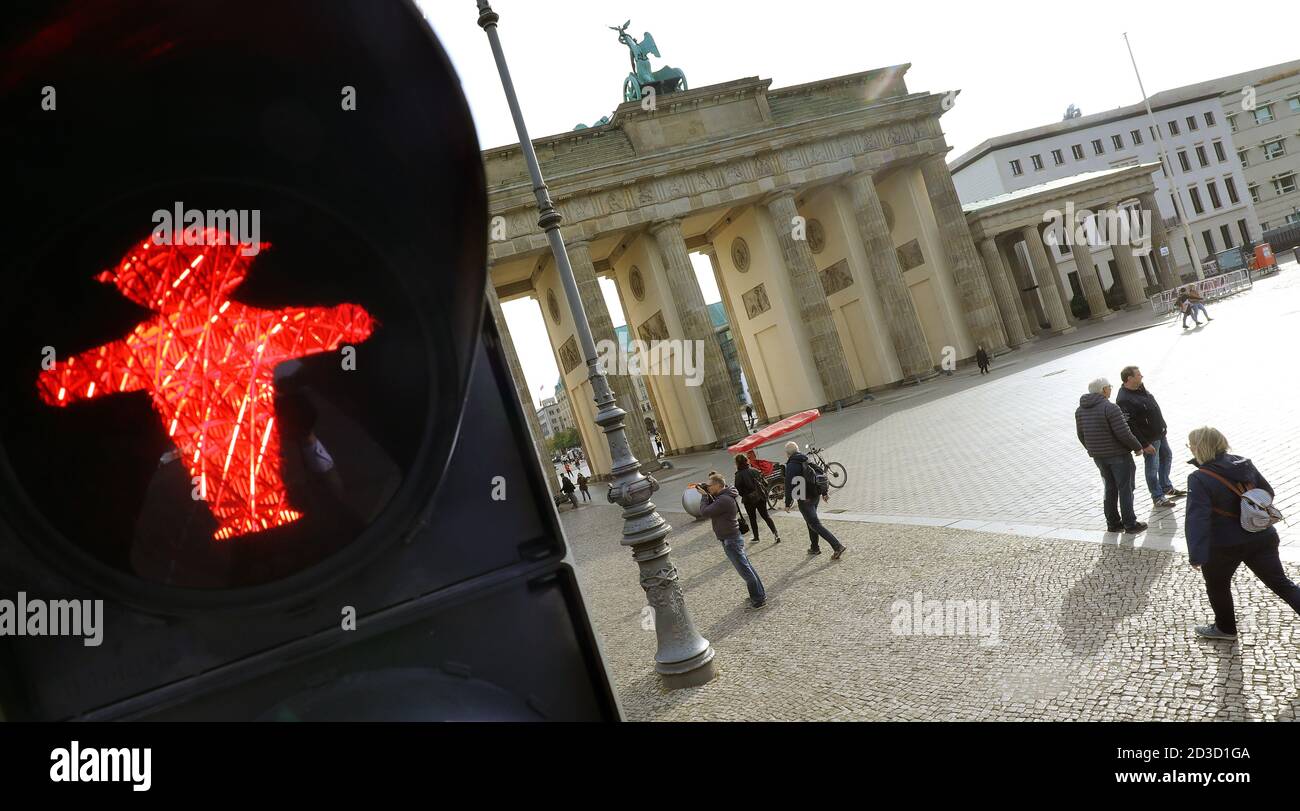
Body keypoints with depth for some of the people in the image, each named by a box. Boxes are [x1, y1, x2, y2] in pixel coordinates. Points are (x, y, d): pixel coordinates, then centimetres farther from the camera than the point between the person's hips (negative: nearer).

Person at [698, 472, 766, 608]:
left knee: (745, 570, -1)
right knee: (747, 567, 17)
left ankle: (759, 599, 8)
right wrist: (706, 494, 1)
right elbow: (712, 508, 14)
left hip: (731, 541, -10)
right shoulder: (725, 496, 7)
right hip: (733, 537, 10)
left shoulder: (724, 500, -25)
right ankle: (759, 594, 28)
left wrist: (705, 496, -9)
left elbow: (705, 512, -23)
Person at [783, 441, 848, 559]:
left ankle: (838, 546, -15)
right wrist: (824, 493, 19)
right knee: (810, 521, 24)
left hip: (805, 499, -8)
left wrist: (788, 503, -10)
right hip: (815, 495, 8)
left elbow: (789, 486, -17)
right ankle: (815, 548, 32)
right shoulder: (808, 460, 10)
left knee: (815, 524, -6)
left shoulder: (791, 466, -14)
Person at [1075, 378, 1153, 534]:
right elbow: (1123, 433, -21)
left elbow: (1081, 435, 11)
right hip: (1118, 454, -7)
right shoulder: (1110, 408, -20)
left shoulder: (1080, 410, 3)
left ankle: (1113, 523, 21)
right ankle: (1130, 524, 8)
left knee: (1110, 489, 17)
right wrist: (1138, 448, -7)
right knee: (1125, 489, 4)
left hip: (1098, 456, 7)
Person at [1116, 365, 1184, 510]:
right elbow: (1129, 427, -28)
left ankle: (1166, 487, 42)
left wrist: (1163, 427, 20)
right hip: (1149, 438, -10)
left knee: (1167, 456, 23)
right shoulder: (1124, 400, -29)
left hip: (1160, 433, 10)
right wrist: (1144, 444, -24)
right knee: (1152, 467, 3)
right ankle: (1158, 497, 17)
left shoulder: (1140, 387, 1)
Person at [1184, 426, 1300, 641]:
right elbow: (1268, 492, 11)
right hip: (1262, 538, 5)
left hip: (1225, 546, -5)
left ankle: (1225, 628, 37)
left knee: (1217, 585, 20)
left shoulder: (1199, 479, -22)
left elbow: (1197, 518, -29)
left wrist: (1196, 556, -30)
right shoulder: (1244, 463, -2)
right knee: (1281, 582, 16)